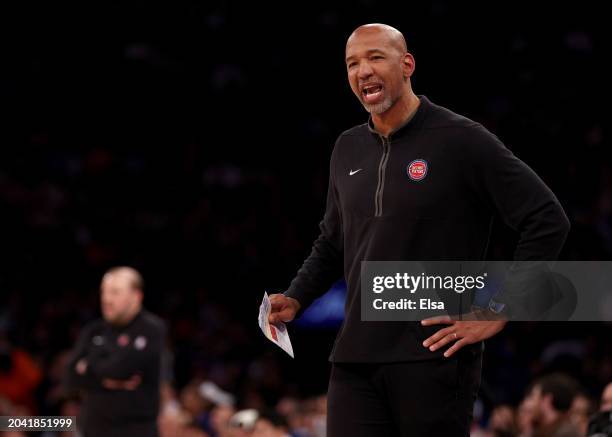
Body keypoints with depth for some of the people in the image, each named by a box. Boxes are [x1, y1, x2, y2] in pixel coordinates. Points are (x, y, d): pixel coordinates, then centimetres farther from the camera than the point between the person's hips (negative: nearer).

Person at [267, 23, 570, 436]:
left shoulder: (460, 139, -6)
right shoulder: (348, 149, 14)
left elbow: (548, 221, -8)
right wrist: (294, 300, 11)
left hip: (434, 358, -5)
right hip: (355, 359, 5)